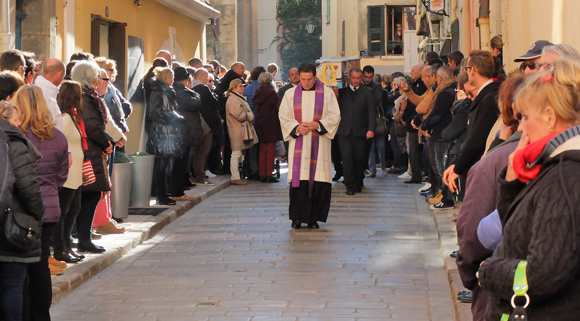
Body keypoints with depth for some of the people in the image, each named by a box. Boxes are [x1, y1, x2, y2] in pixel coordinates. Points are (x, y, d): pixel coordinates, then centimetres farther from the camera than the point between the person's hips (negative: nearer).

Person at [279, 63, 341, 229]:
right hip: (298, 144, 1)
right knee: (298, 179, -5)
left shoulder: (327, 93, 4)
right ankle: (297, 217, 3)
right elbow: (284, 116, 8)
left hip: (319, 144, -1)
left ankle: (313, 218, 5)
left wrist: (318, 125, -12)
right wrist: (296, 128, -10)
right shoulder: (290, 94, 8)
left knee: (318, 181, -3)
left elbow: (335, 116, 3)